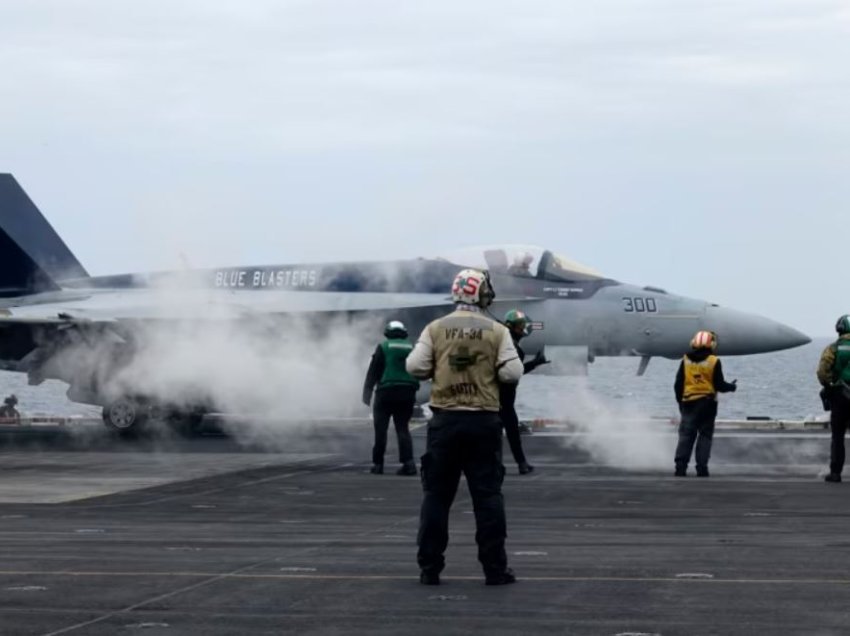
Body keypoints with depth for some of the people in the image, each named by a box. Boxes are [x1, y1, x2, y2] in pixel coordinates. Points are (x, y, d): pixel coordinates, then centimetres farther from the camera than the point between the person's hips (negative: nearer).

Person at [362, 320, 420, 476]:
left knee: (381, 429, 5)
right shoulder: (412, 348, 11)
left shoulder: (383, 347, -1)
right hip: (407, 393, 3)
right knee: (403, 428, 8)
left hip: (386, 393, -3)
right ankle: (408, 462, -7)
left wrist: (367, 393, 1)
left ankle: (377, 464, 6)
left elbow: (373, 372, -4)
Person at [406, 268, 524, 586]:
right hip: (483, 421, -1)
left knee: (436, 494, 7)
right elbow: (512, 373, -7)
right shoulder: (496, 331, -2)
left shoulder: (436, 329, 1)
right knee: (488, 495, 4)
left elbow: (415, 366, -5)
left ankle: (429, 568, 6)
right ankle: (494, 569, 4)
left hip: (445, 420, 1)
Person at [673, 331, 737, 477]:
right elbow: (719, 385, -5)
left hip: (688, 403, 2)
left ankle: (680, 467, -7)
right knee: (705, 436, 5)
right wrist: (732, 387, 15)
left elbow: (678, 384, 6)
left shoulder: (686, 361, 4)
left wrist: (680, 401, 18)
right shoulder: (714, 361, -6)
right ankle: (701, 468, 0)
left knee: (685, 436, 2)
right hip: (707, 403, -2)